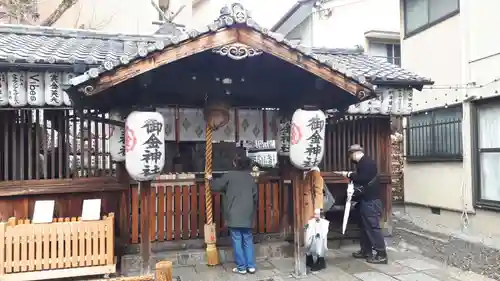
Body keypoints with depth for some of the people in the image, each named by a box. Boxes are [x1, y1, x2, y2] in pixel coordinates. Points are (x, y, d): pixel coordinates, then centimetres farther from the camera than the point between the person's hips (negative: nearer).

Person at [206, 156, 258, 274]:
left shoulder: (230, 175, -4)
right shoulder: (251, 179, 9)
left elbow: (216, 186, 1)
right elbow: (255, 197, 12)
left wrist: (210, 179, 21)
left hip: (234, 215, -4)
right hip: (247, 215, 4)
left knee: (237, 241, 2)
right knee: (248, 240, 12)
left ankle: (241, 267, 6)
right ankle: (251, 266, 12)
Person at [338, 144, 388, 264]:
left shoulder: (367, 162, -15)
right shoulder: (362, 163, 16)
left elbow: (363, 178, -25)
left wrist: (349, 175, -14)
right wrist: (351, 175, 6)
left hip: (371, 201, -10)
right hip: (365, 200, 10)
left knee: (373, 226, -8)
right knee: (365, 226, 14)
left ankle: (381, 255, -3)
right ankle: (366, 251, 23)